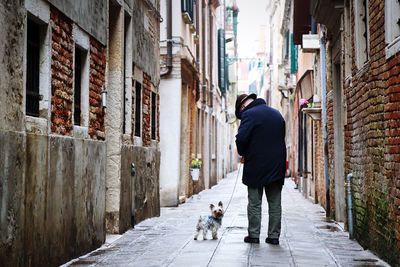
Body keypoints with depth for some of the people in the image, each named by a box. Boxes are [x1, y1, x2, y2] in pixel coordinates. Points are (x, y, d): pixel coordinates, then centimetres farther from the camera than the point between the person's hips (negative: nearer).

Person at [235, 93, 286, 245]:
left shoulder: (249, 114, -9)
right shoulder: (277, 114, 14)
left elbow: (241, 138, -17)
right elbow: (281, 137, 16)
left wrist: (243, 153, 1)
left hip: (256, 166, -5)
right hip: (277, 166, 6)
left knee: (254, 203, 4)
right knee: (275, 203, 8)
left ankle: (254, 234, 7)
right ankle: (274, 236, 10)